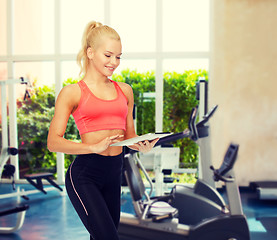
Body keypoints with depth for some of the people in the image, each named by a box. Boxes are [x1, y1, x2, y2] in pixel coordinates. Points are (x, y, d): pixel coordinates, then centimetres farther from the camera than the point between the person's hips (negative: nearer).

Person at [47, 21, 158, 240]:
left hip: (114, 174, 6)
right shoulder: (72, 93, -1)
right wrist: (95, 146, -20)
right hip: (84, 174, -5)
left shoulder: (125, 91, 14)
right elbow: (53, 142, -7)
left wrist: (143, 146, -4)